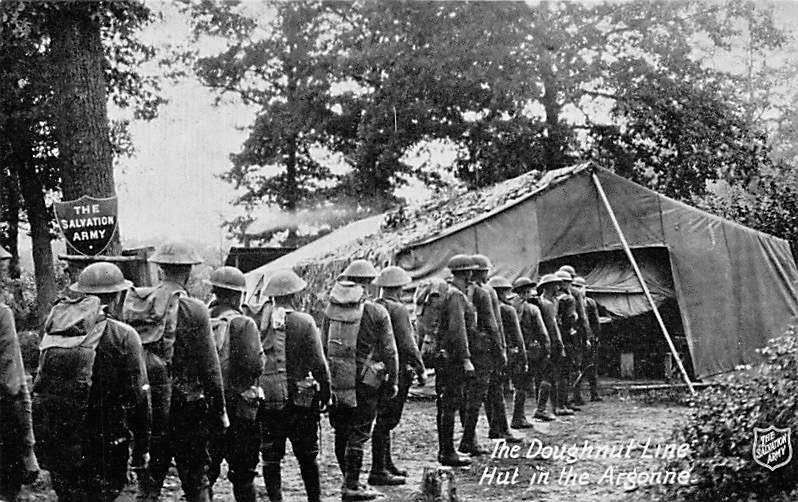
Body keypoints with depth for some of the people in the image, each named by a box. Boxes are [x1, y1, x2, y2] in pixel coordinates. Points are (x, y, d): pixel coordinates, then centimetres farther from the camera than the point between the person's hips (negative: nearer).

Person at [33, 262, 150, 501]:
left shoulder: (52, 332, 6)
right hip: (103, 451, -5)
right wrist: (141, 448, 1)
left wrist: (42, 441, 17)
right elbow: (138, 398, -7)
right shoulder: (122, 337, -9)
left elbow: (39, 390, 9)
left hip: (54, 447, 5)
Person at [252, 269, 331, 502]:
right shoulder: (304, 322, -8)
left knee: (270, 457, 8)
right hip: (298, 399, -2)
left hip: (264, 400, 2)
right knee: (307, 457, 11)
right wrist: (325, 393, 2)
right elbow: (319, 363, -9)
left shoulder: (256, 321, 0)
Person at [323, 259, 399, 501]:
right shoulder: (377, 312, -8)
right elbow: (389, 351, -5)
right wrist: (392, 381, 3)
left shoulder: (331, 309, 5)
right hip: (364, 380, -5)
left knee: (341, 433, 15)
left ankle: (350, 481, 26)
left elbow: (323, 346, 10)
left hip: (335, 379, 5)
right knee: (358, 434, 1)